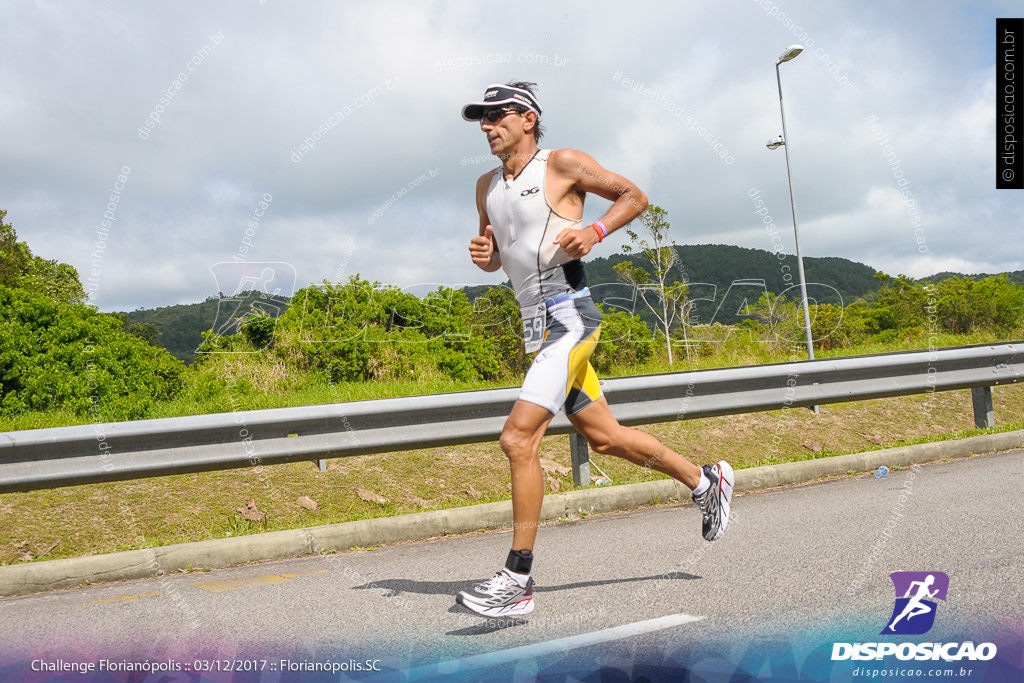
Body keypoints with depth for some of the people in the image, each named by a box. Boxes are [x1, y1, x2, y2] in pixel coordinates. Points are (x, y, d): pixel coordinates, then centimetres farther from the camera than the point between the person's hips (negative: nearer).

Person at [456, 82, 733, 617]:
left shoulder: (562, 164, -3)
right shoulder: (487, 186, 16)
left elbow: (634, 196, 3)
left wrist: (595, 231, -13)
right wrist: (483, 254, 2)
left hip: (569, 316, -8)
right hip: (536, 324, 8)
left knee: (517, 439, -17)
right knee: (603, 437, 14)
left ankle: (517, 580, -8)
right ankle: (705, 481, 35)